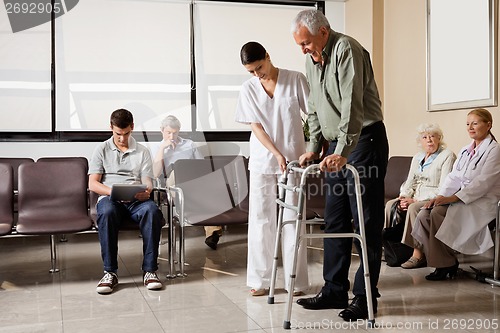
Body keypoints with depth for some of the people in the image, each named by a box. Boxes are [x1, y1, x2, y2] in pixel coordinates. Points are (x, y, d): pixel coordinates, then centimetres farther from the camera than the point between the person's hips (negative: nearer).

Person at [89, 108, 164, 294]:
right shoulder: (102, 150, 15)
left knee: (152, 210, -35)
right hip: (109, 199, -1)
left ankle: (150, 270, -30)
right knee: (107, 212, -39)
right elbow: (92, 183, 5)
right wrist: (114, 192, -15)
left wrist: (145, 192, -16)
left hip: (136, 201, 1)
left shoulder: (142, 152, 18)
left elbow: (147, 184, 10)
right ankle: (110, 272, -31)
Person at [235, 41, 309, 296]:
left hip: (293, 159, -2)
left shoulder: (295, 80, -2)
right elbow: (256, 127, -3)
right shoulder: (248, 89, 3)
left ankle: (295, 280, 10)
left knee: (292, 219, 0)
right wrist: (278, 154, -14)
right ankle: (260, 279, 14)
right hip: (262, 160, 2)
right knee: (260, 218, 4)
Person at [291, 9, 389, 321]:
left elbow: (352, 105, -25)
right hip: (337, 146, 9)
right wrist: (314, 147, 13)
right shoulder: (312, 60, 12)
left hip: (364, 140, -9)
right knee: (335, 220, 9)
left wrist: (342, 153, -30)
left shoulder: (347, 50, -15)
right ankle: (334, 290, 17)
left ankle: (365, 296, 3)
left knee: (367, 222, -4)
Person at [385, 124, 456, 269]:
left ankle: (418, 254, -27)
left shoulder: (447, 156, -5)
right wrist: (404, 198, -7)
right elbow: (409, 183, 17)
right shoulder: (417, 157, 19)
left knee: (413, 208, -34)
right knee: (390, 204, -16)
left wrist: (416, 200, -19)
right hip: (416, 199, 7)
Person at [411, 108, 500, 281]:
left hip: (482, 202, -7)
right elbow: (453, 177, 11)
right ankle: (438, 261, -14)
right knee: (423, 215, -18)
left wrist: (452, 198, -22)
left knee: (437, 213, -30)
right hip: (460, 199, 7)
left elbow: (483, 182, -16)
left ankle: (446, 264, -18)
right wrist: (440, 196, -8)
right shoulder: (465, 151, 20)